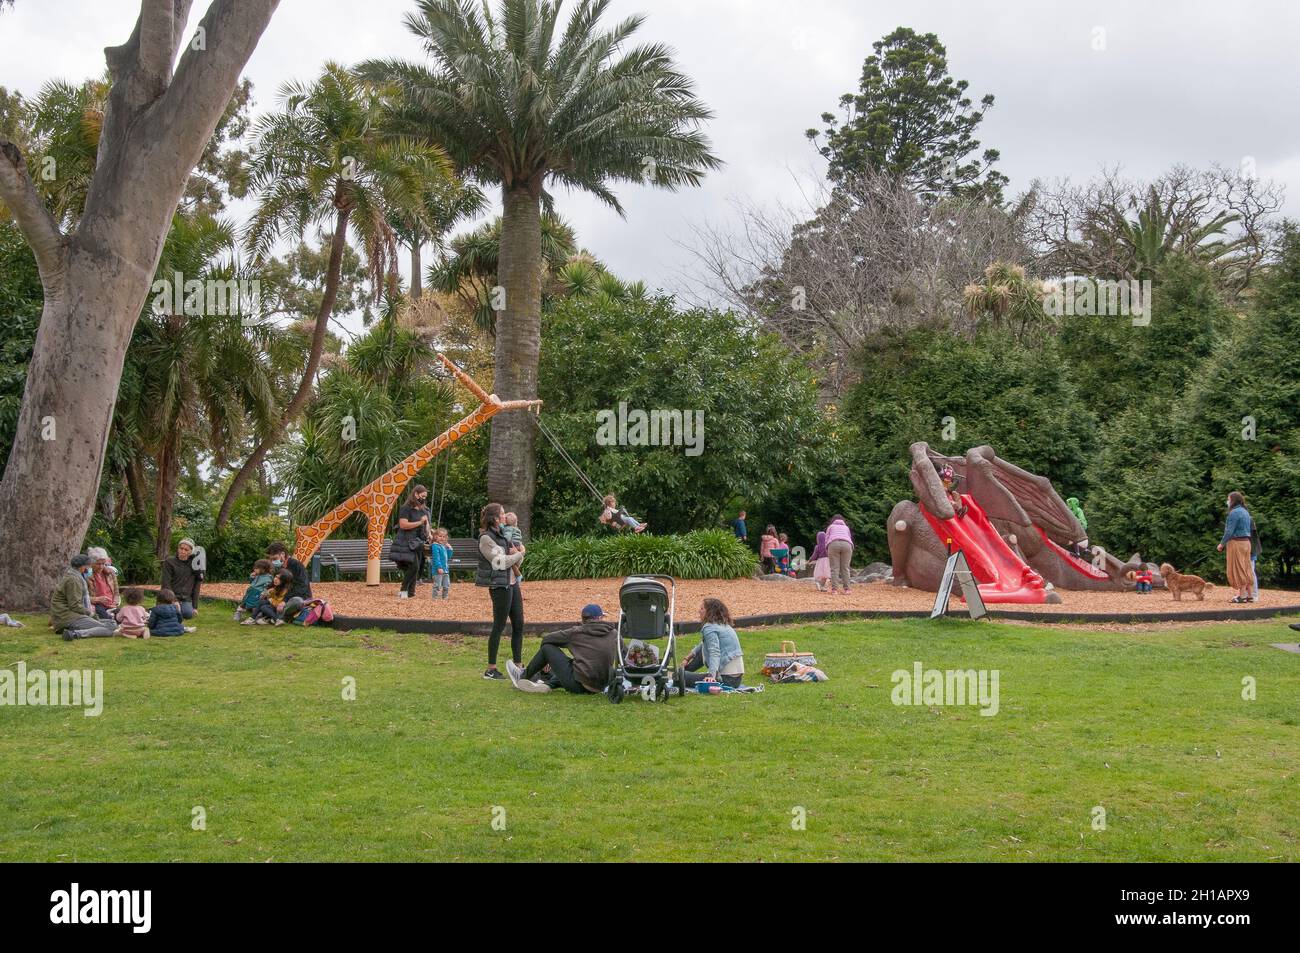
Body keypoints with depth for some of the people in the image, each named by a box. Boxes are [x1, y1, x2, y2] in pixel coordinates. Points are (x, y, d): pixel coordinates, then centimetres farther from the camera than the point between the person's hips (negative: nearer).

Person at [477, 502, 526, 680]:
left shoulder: (501, 534, 14)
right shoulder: (486, 538, -13)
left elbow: (516, 560, 16)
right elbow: (501, 562, -18)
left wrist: (517, 554, -7)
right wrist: (520, 553, -5)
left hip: (512, 583, 9)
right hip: (500, 586, -9)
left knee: (518, 625, 10)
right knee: (499, 626, -4)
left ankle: (517, 665, 18)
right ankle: (491, 669, 4)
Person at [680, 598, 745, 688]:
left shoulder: (709, 628, -11)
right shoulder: (724, 625, 17)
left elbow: (714, 652, -25)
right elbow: (703, 644, 31)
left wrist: (712, 675, -35)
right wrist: (688, 658, 30)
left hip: (726, 679, -10)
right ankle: (684, 670, 36)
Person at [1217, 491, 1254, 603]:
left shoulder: (1234, 512, -13)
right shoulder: (1245, 512, 15)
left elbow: (1229, 531, -17)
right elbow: (1247, 529, 15)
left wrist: (1222, 543, -7)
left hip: (1236, 543, -9)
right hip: (1246, 542, 9)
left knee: (1238, 569, -5)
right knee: (1246, 568, 11)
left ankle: (1242, 595, -5)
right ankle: (1248, 595, 12)